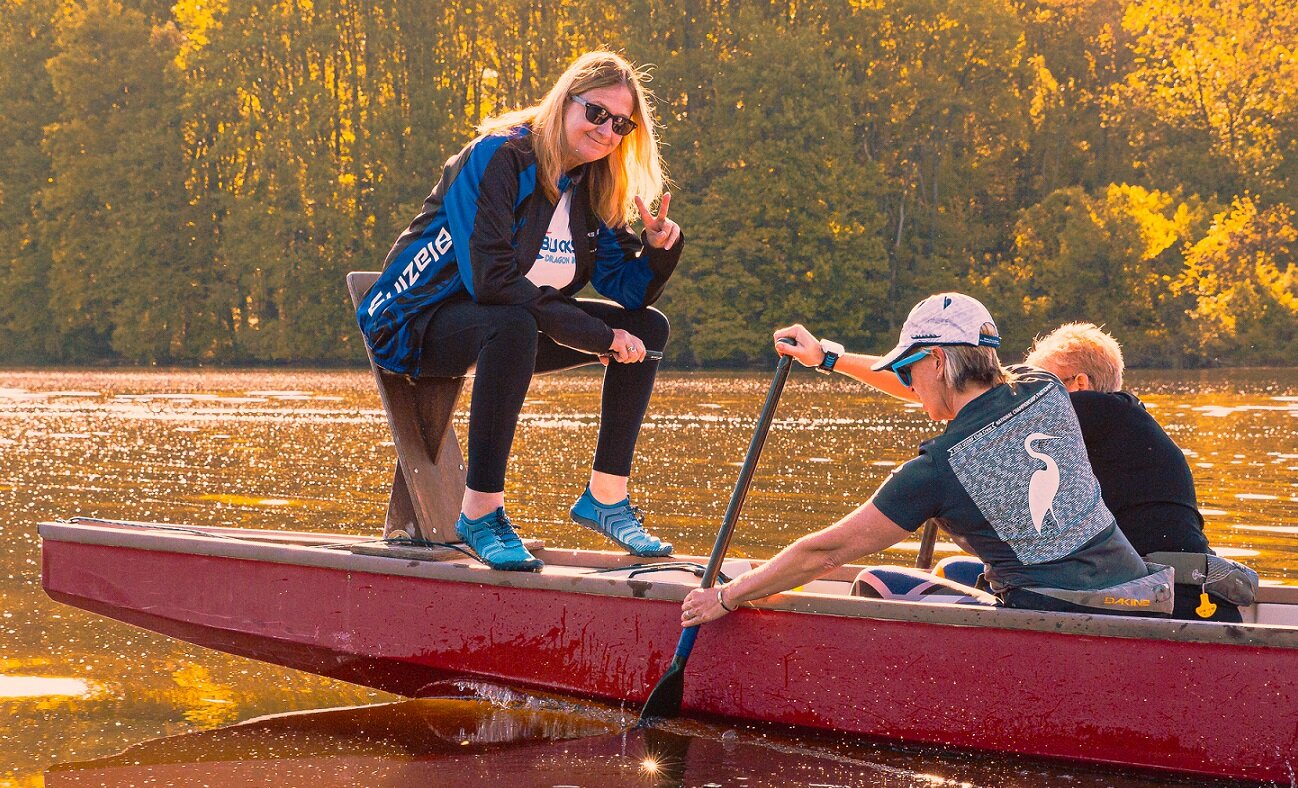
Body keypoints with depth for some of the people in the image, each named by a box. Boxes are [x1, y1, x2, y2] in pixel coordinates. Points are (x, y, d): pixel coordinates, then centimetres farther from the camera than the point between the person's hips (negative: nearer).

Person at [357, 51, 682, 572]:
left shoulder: (593, 187, 4)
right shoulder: (497, 158, -20)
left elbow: (628, 290, 4)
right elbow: (491, 278, -30)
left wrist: (660, 247, -18)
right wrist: (597, 336, -29)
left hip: (507, 328, 8)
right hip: (417, 324, -8)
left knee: (648, 327, -2)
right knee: (513, 325, -40)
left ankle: (606, 498, 1)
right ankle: (480, 514, -34)